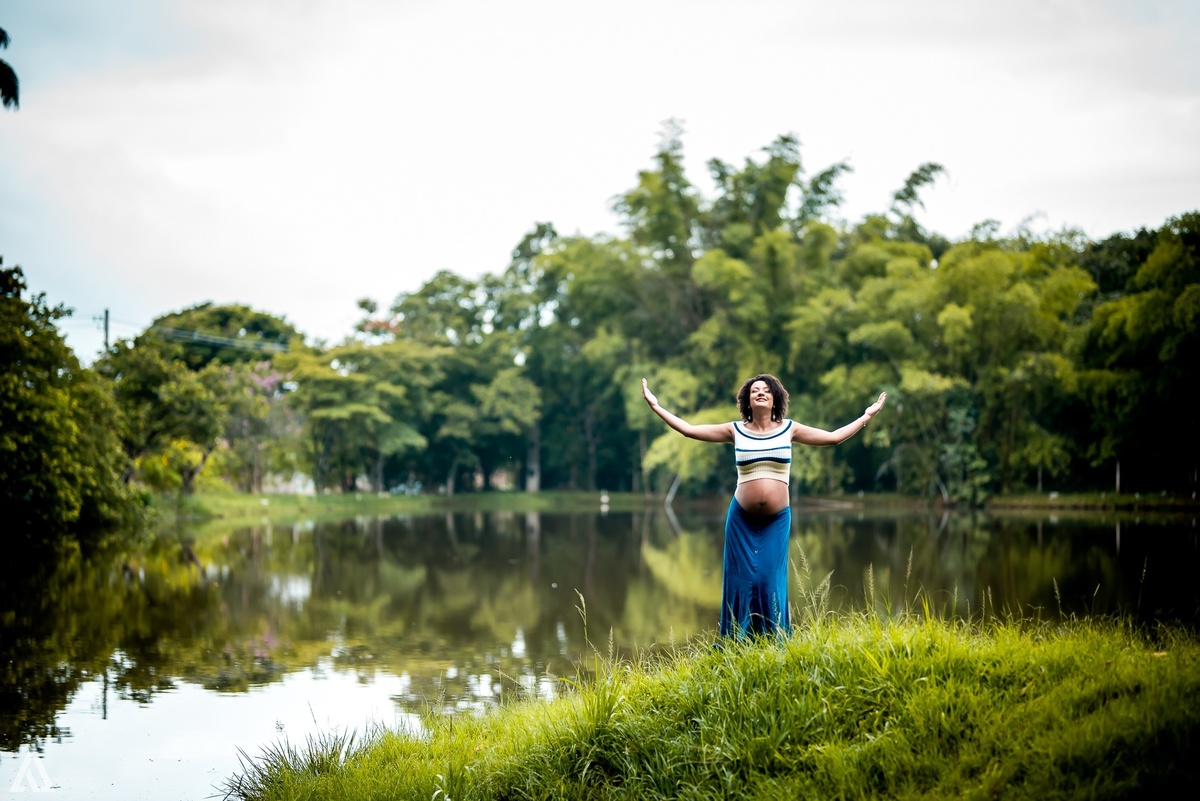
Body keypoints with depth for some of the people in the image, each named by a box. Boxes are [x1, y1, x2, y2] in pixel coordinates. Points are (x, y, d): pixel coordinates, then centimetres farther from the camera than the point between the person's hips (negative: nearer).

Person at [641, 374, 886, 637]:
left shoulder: (789, 429, 4)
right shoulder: (735, 430, 2)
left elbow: (833, 437, 10)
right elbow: (688, 429, 4)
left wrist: (867, 416, 10)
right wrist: (656, 406, 2)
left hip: (777, 520, 0)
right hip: (742, 519, 0)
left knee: (770, 580, -2)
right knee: (742, 580, 1)